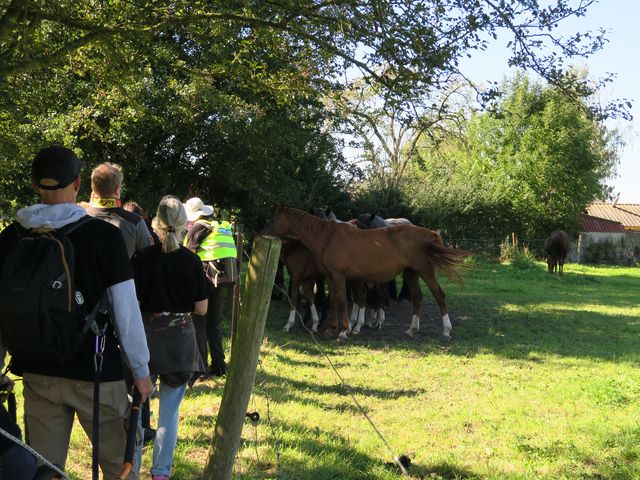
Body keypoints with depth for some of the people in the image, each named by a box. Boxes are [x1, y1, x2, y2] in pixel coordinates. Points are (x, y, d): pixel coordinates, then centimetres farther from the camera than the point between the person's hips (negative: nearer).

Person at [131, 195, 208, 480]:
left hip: (147, 336, 0)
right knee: (169, 412, 9)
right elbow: (201, 308, -2)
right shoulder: (191, 260, -6)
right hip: (180, 339, 1)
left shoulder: (141, 258, -9)